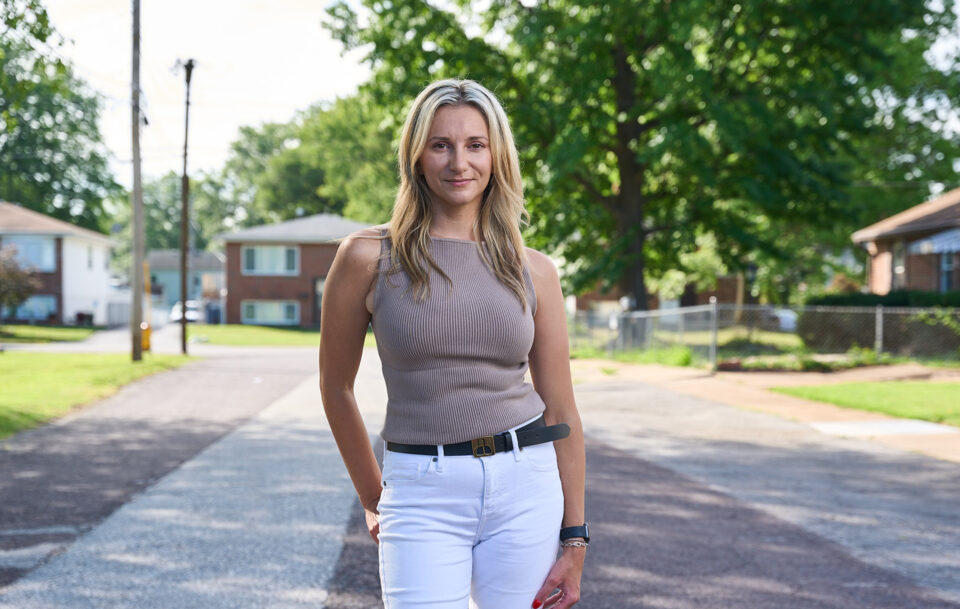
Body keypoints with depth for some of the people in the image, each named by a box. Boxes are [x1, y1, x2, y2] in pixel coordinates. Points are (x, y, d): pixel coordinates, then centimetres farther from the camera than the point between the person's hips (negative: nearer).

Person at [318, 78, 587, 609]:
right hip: (422, 494, -2)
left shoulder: (534, 271, 5)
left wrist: (574, 540, 3)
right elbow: (336, 388, 8)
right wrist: (373, 500, 13)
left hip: (525, 490, 2)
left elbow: (561, 411, 6)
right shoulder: (369, 257, -2)